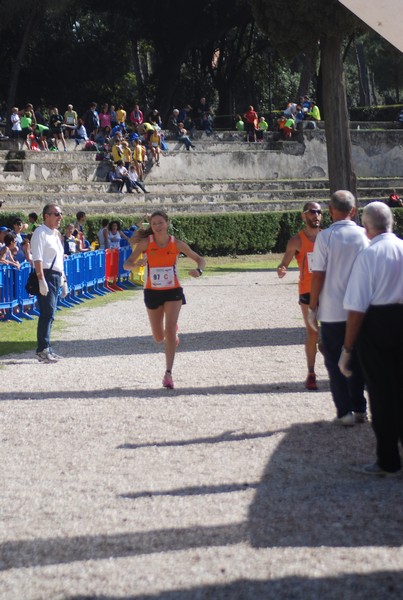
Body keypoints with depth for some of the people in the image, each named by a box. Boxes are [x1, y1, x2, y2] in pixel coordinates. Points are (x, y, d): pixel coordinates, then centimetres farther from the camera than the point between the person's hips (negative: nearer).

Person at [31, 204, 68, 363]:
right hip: (46, 276, -9)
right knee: (47, 314, -11)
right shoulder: (40, 233, -11)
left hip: (56, 277, 9)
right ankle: (42, 350, -9)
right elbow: (37, 259, -19)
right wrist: (42, 281, -25)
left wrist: (63, 280, 23)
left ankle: (47, 349, 16)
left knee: (49, 314, 11)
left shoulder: (56, 234, 17)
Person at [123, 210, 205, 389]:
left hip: (173, 291, -1)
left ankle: (168, 373, -15)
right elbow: (127, 265, -10)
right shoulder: (145, 243, -8)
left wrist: (199, 271, -18)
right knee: (159, 338, 11)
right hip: (152, 292, 1)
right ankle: (173, 332, 48)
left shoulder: (177, 244, -6)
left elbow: (199, 259, 5)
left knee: (170, 331, -17)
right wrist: (136, 264, -34)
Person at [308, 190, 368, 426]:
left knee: (335, 363, 7)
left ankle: (345, 412, 5)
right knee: (358, 360, 15)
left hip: (332, 311, -3)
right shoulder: (365, 236, -2)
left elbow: (318, 275, -10)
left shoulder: (325, 237, -11)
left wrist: (312, 308, -1)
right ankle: (360, 409, 19)